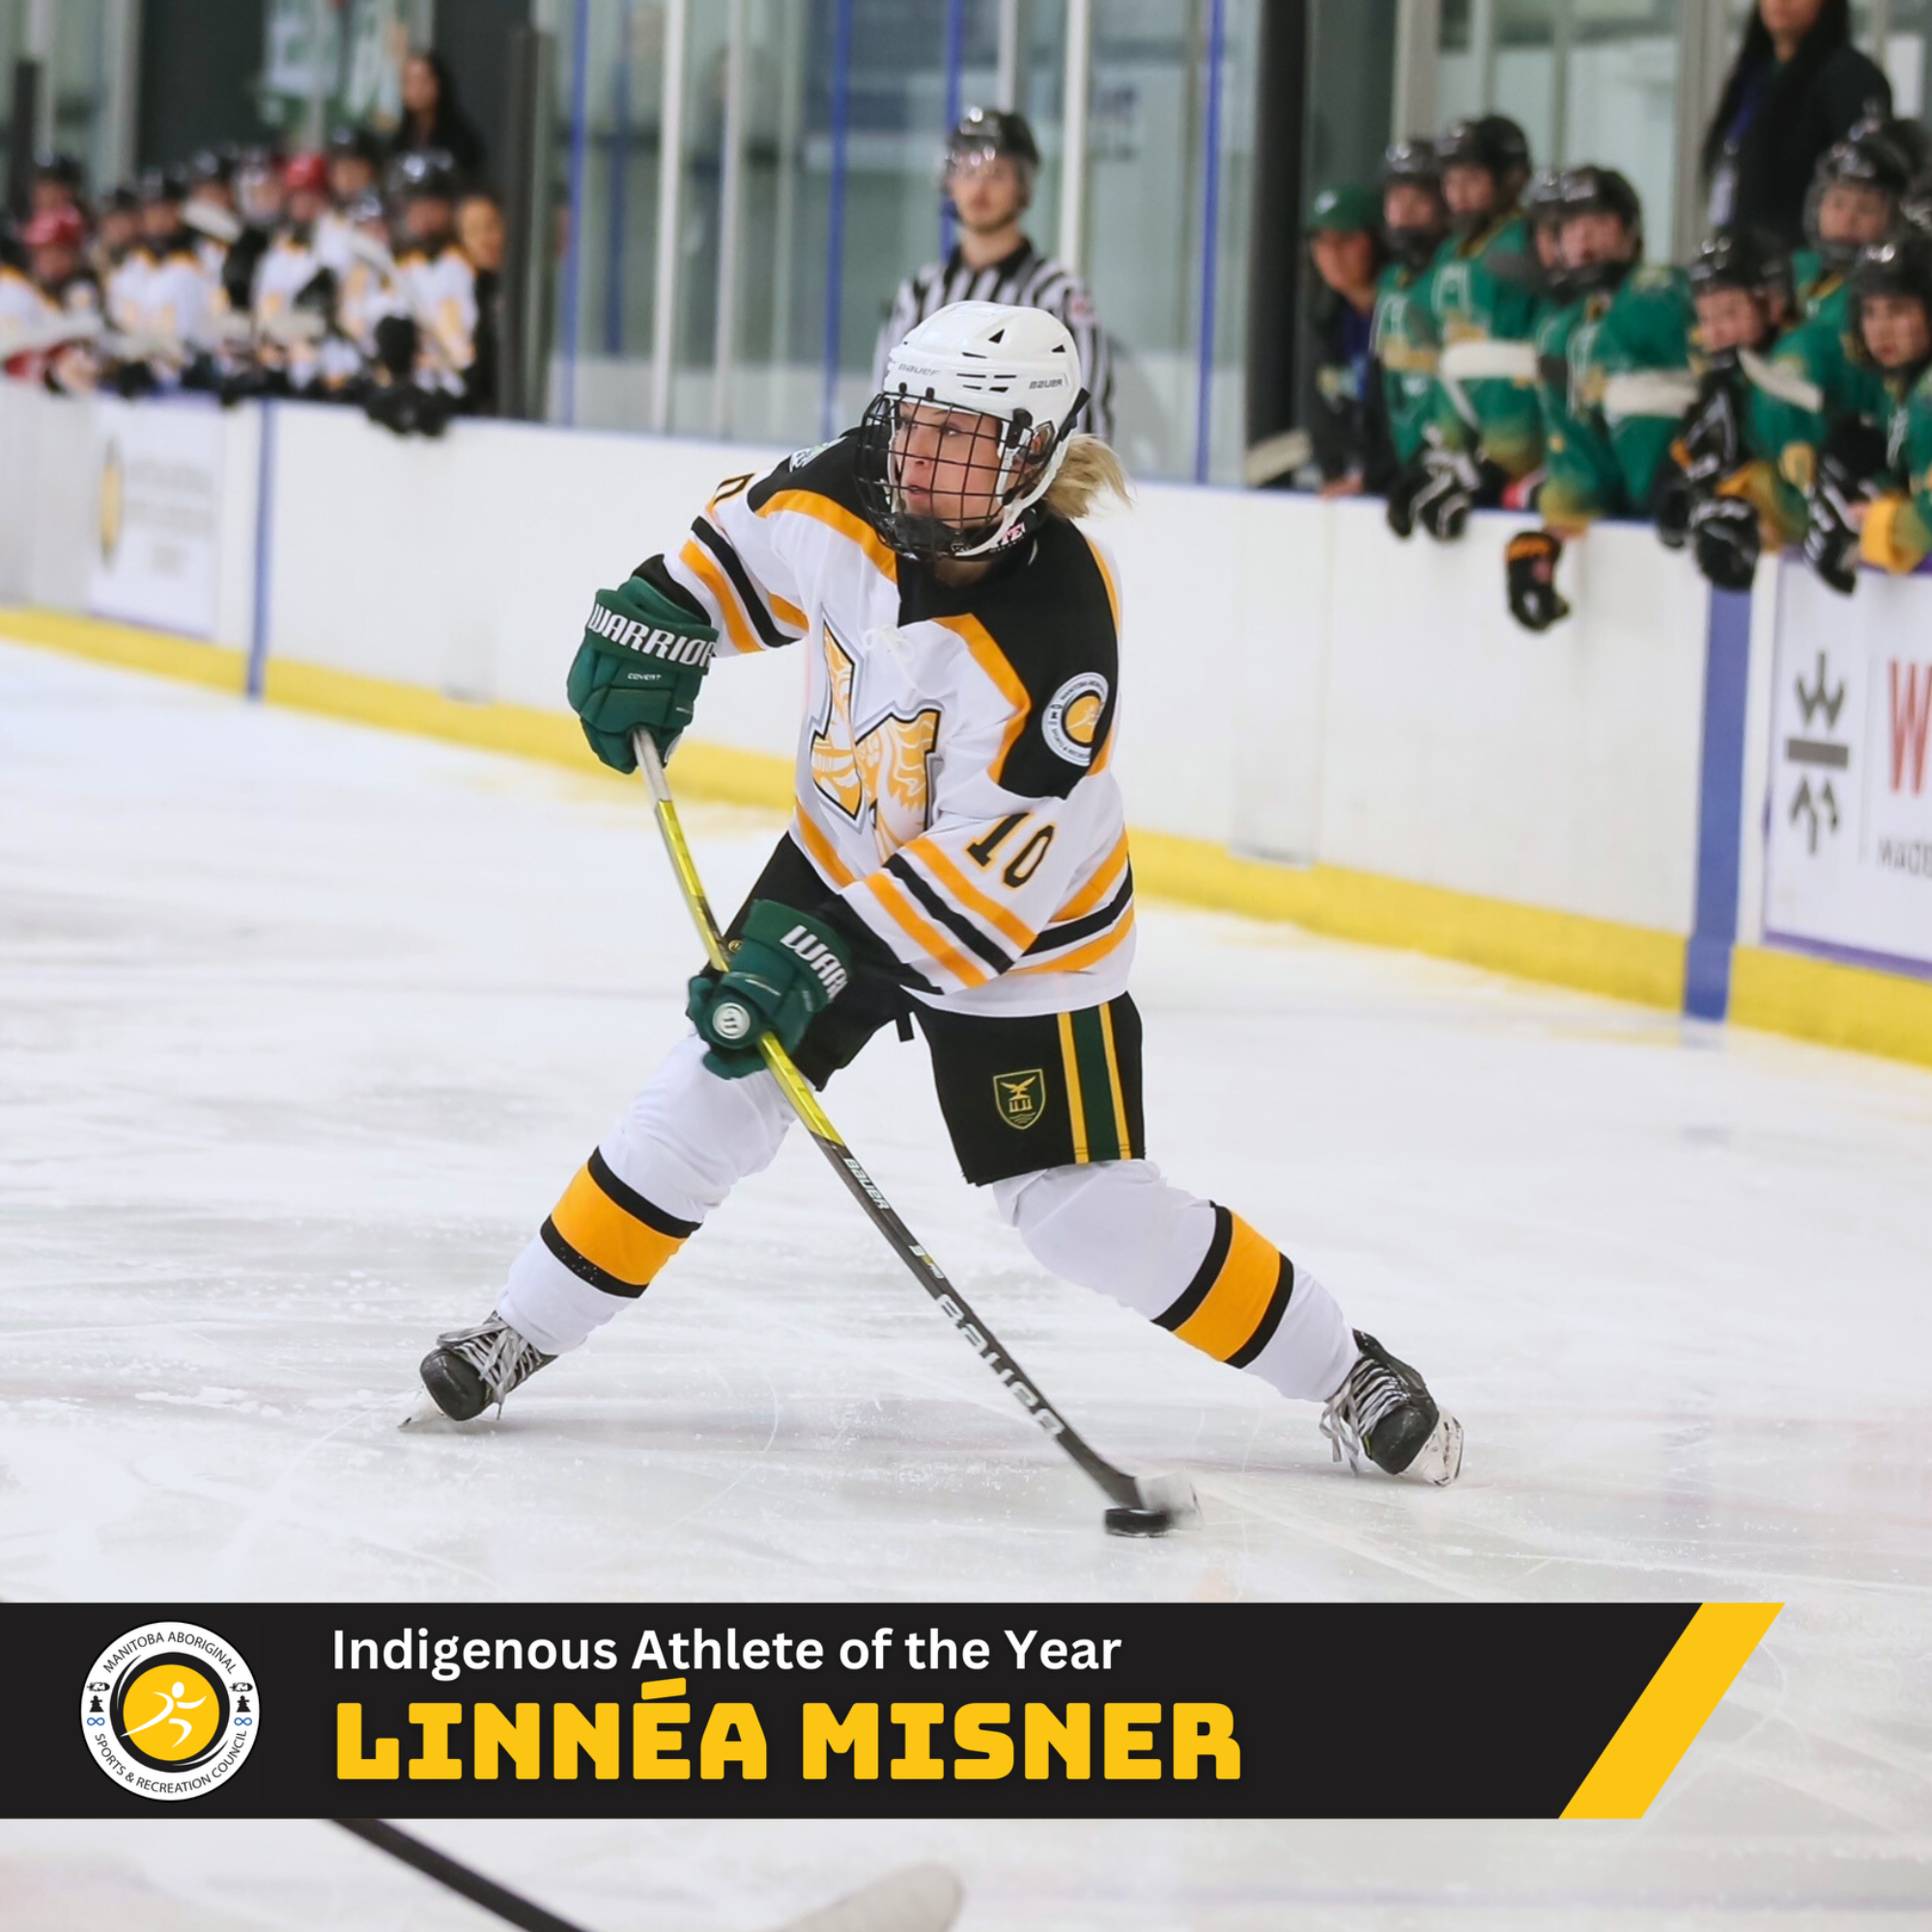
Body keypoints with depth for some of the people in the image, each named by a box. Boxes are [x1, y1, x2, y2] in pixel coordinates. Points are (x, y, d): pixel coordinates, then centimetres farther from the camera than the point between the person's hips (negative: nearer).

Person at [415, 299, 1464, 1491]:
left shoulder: (1057, 640, -35)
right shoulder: (847, 497, -19)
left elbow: (989, 865, -34)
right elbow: (749, 539, 7)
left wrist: (822, 952, -37)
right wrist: (658, 620, -6)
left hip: (1018, 926, -5)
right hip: (842, 861, 5)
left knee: (1089, 1211, -4)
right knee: (711, 1100, -2)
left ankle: (1345, 1372, 11)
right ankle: (527, 1331, 13)